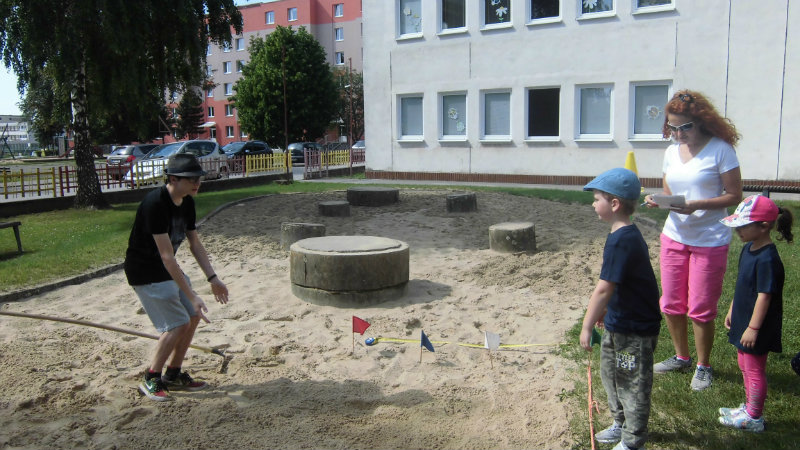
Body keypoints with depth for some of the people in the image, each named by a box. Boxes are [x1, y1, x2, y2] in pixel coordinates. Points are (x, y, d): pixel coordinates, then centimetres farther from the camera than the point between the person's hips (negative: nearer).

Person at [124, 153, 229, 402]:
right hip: (145, 272, -9)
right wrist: (192, 295, -33)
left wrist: (213, 278, 4)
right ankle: (151, 380, 7)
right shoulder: (155, 203, -28)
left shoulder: (187, 202, -1)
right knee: (177, 324, -12)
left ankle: (173, 375, 22)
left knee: (193, 316, 7)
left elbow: (195, 243, 9)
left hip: (168, 268, 9)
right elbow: (166, 256, -32)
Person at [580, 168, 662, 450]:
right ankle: (621, 424, 43)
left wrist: (587, 327, -24)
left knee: (633, 384, 6)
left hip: (634, 330, -10)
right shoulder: (629, 235, 5)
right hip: (619, 323, 10)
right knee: (610, 372, 24)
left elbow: (603, 289, -29)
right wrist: (606, 311, 22)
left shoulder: (620, 240, -27)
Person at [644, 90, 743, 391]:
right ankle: (681, 357, 32)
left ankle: (703, 366, 23)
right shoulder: (672, 152, 7)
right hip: (674, 236, 5)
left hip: (710, 240, -5)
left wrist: (697, 205, -24)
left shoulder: (720, 149, -10)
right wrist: (657, 201, -10)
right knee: (671, 303, 12)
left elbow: (734, 196, -11)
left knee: (701, 308, 4)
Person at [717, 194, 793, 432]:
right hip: (743, 320, 10)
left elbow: (764, 296, -25)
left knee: (754, 369, 4)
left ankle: (754, 418, 17)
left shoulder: (767, 259, -25)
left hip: (757, 327, -10)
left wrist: (753, 328, -23)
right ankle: (749, 407, 37)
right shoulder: (749, 249, 4)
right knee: (745, 366, 21)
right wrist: (732, 310, 20)